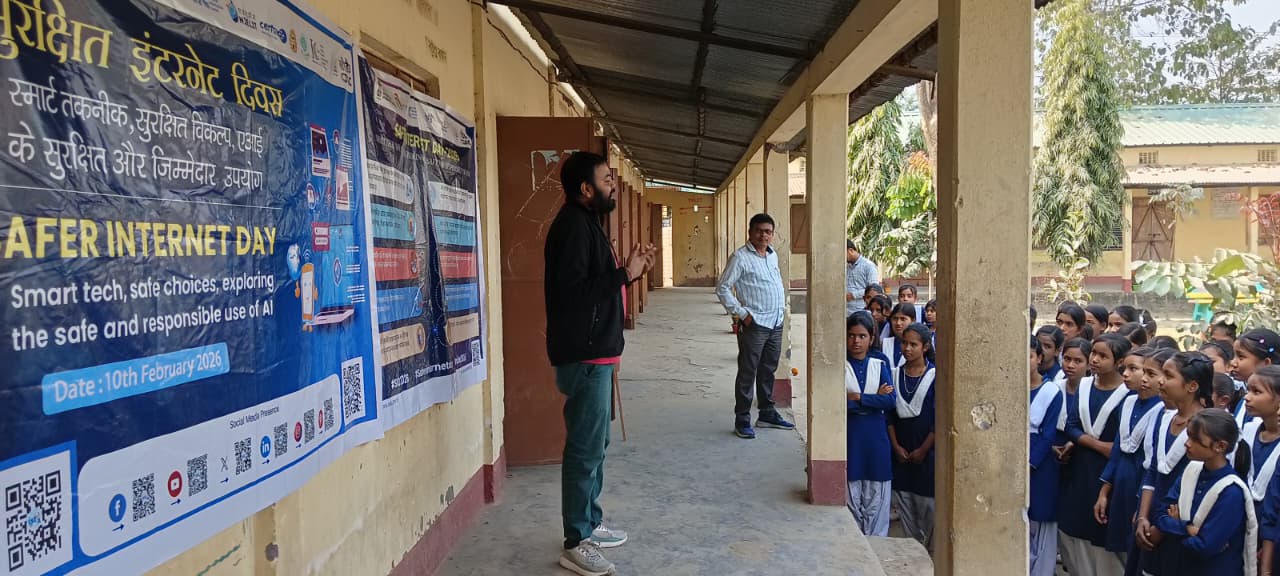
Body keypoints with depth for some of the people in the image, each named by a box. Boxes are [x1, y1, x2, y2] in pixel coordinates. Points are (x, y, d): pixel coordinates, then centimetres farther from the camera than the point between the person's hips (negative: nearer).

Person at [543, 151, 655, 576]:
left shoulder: (587, 222, 16)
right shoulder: (573, 225, -16)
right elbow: (572, 291, -24)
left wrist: (631, 271, 8)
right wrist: (624, 274, -22)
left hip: (595, 353, 11)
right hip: (584, 356, -11)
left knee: (594, 444, 17)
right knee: (585, 448, -5)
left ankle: (590, 524, 29)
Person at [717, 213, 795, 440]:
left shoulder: (773, 255, 13)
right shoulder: (740, 257, -9)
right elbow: (722, 288, -11)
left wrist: (782, 305, 14)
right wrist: (741, 313, -14)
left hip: (776, 323, 7)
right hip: (754, 324, -7)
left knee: (768, 370, 16)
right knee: (748, 372, -2)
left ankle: (767, 413, 28)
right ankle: (742, 420, 5)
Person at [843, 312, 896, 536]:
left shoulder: (879, 364, 4)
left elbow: (891, 401, -8)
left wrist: (857, 398, -14)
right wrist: (875, 398, -12)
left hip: (876, 436, 2)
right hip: (849, 436, -1)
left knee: (877, 499, 4)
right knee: (851, 497, 5)